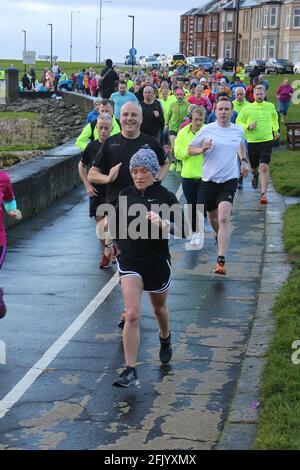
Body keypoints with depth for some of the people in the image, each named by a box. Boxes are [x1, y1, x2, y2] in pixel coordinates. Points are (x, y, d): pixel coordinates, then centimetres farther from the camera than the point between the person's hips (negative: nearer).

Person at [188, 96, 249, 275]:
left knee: (223, 218, -19)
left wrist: (243, 161, 14)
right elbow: (190, 149, 4)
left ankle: (221, 261, -23)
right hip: (209, 180, 1)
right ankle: (220, 237, 54)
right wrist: (202, 149, -16)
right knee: (212, 217, 18)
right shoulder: (207, 130, -4)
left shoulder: (239, 130, 3)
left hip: (229, 180, -1)